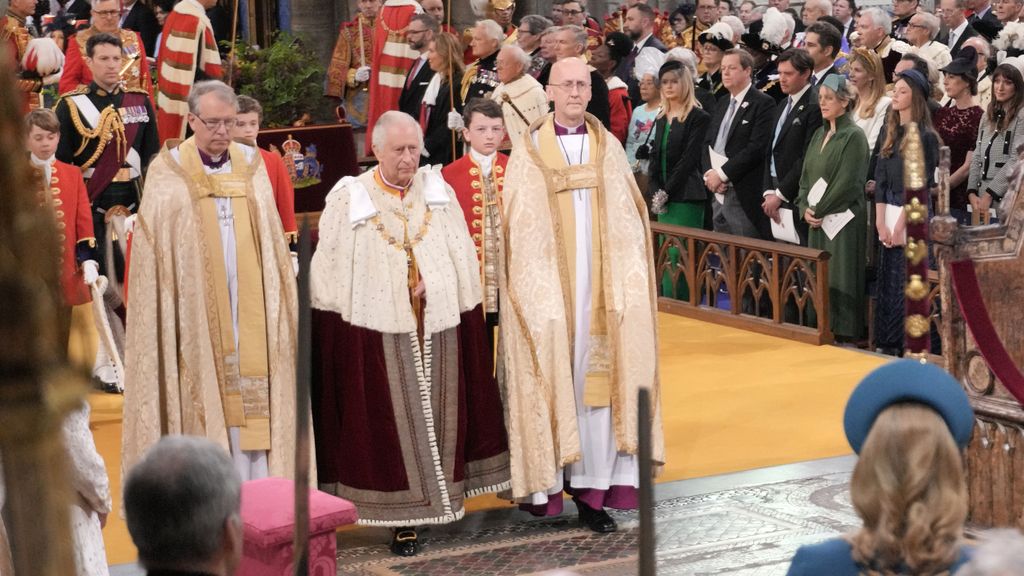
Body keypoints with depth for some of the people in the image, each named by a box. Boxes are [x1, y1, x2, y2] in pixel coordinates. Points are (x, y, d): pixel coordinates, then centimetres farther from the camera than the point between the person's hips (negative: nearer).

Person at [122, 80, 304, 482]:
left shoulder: (251, 168, 9)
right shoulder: (168, 176, -1)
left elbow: (272, 245, 11)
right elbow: (152, 257, -2)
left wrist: (280, 307, 5)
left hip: (247, 311, 3)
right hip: (195, 310, -3)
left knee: (250, 401, 0)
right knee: (201, 401, -3)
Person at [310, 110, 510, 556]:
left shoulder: (438, 192, 7)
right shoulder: (349, 199, -2)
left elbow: (464, 262, 11)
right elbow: (331, 274, -2)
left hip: (438, 330, 3)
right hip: (377, 333, -3)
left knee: (436, 417, 8)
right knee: (391, 422, -1)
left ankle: (437, 496, 19)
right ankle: (403, 517, 4)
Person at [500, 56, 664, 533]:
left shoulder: (609, 149, 8)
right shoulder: (528, 154, 1)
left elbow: (627, 221, 6)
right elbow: (520, 230, -1)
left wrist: (625, 283, -3)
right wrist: (534, 288, -10)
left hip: (600, 288, 2)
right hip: (548, 290, -2)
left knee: (596, 381, 0)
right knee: (551, 380, -1)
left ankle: (592, 488, 2)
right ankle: (546, 480, 8)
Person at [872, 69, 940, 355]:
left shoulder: (925, 137, -8)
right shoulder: (888, 132, 11)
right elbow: (880, 178, 8)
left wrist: (900, 225, -13)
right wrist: (881, 222, -1)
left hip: (913, 216, -6)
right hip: (887, 215, 6)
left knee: (906, 283, -5)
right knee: (886, 283, 8)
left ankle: (905, 345, 1)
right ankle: (886, 343, 15)